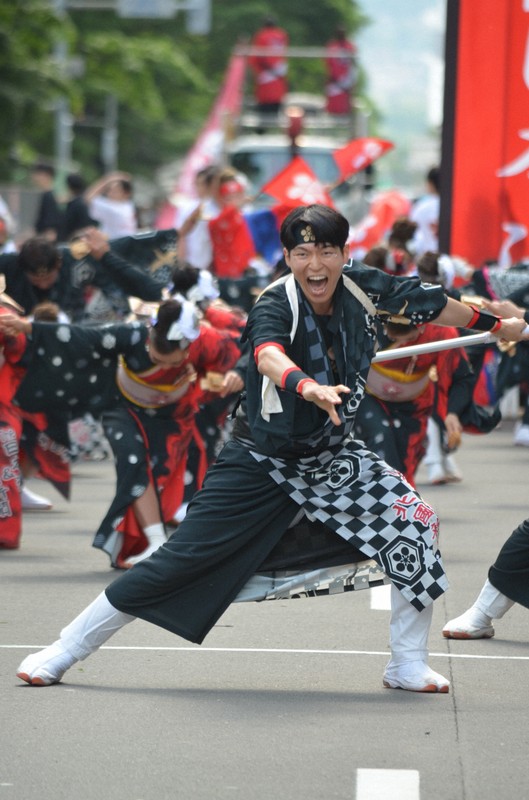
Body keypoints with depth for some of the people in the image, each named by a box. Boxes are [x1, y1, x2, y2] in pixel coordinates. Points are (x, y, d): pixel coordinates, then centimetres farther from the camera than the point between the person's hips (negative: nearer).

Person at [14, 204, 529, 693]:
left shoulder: (363, 287, -9)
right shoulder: (276, 306, -24)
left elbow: (428, 303, 9)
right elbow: (269, 355, -47)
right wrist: (309, 388, -69)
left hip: (333, 458, 4)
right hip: (261, 463, -4)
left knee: (415, 521, -16)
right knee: (181, 561, -5)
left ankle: (408, 664, -1)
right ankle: (65, 651, 8)